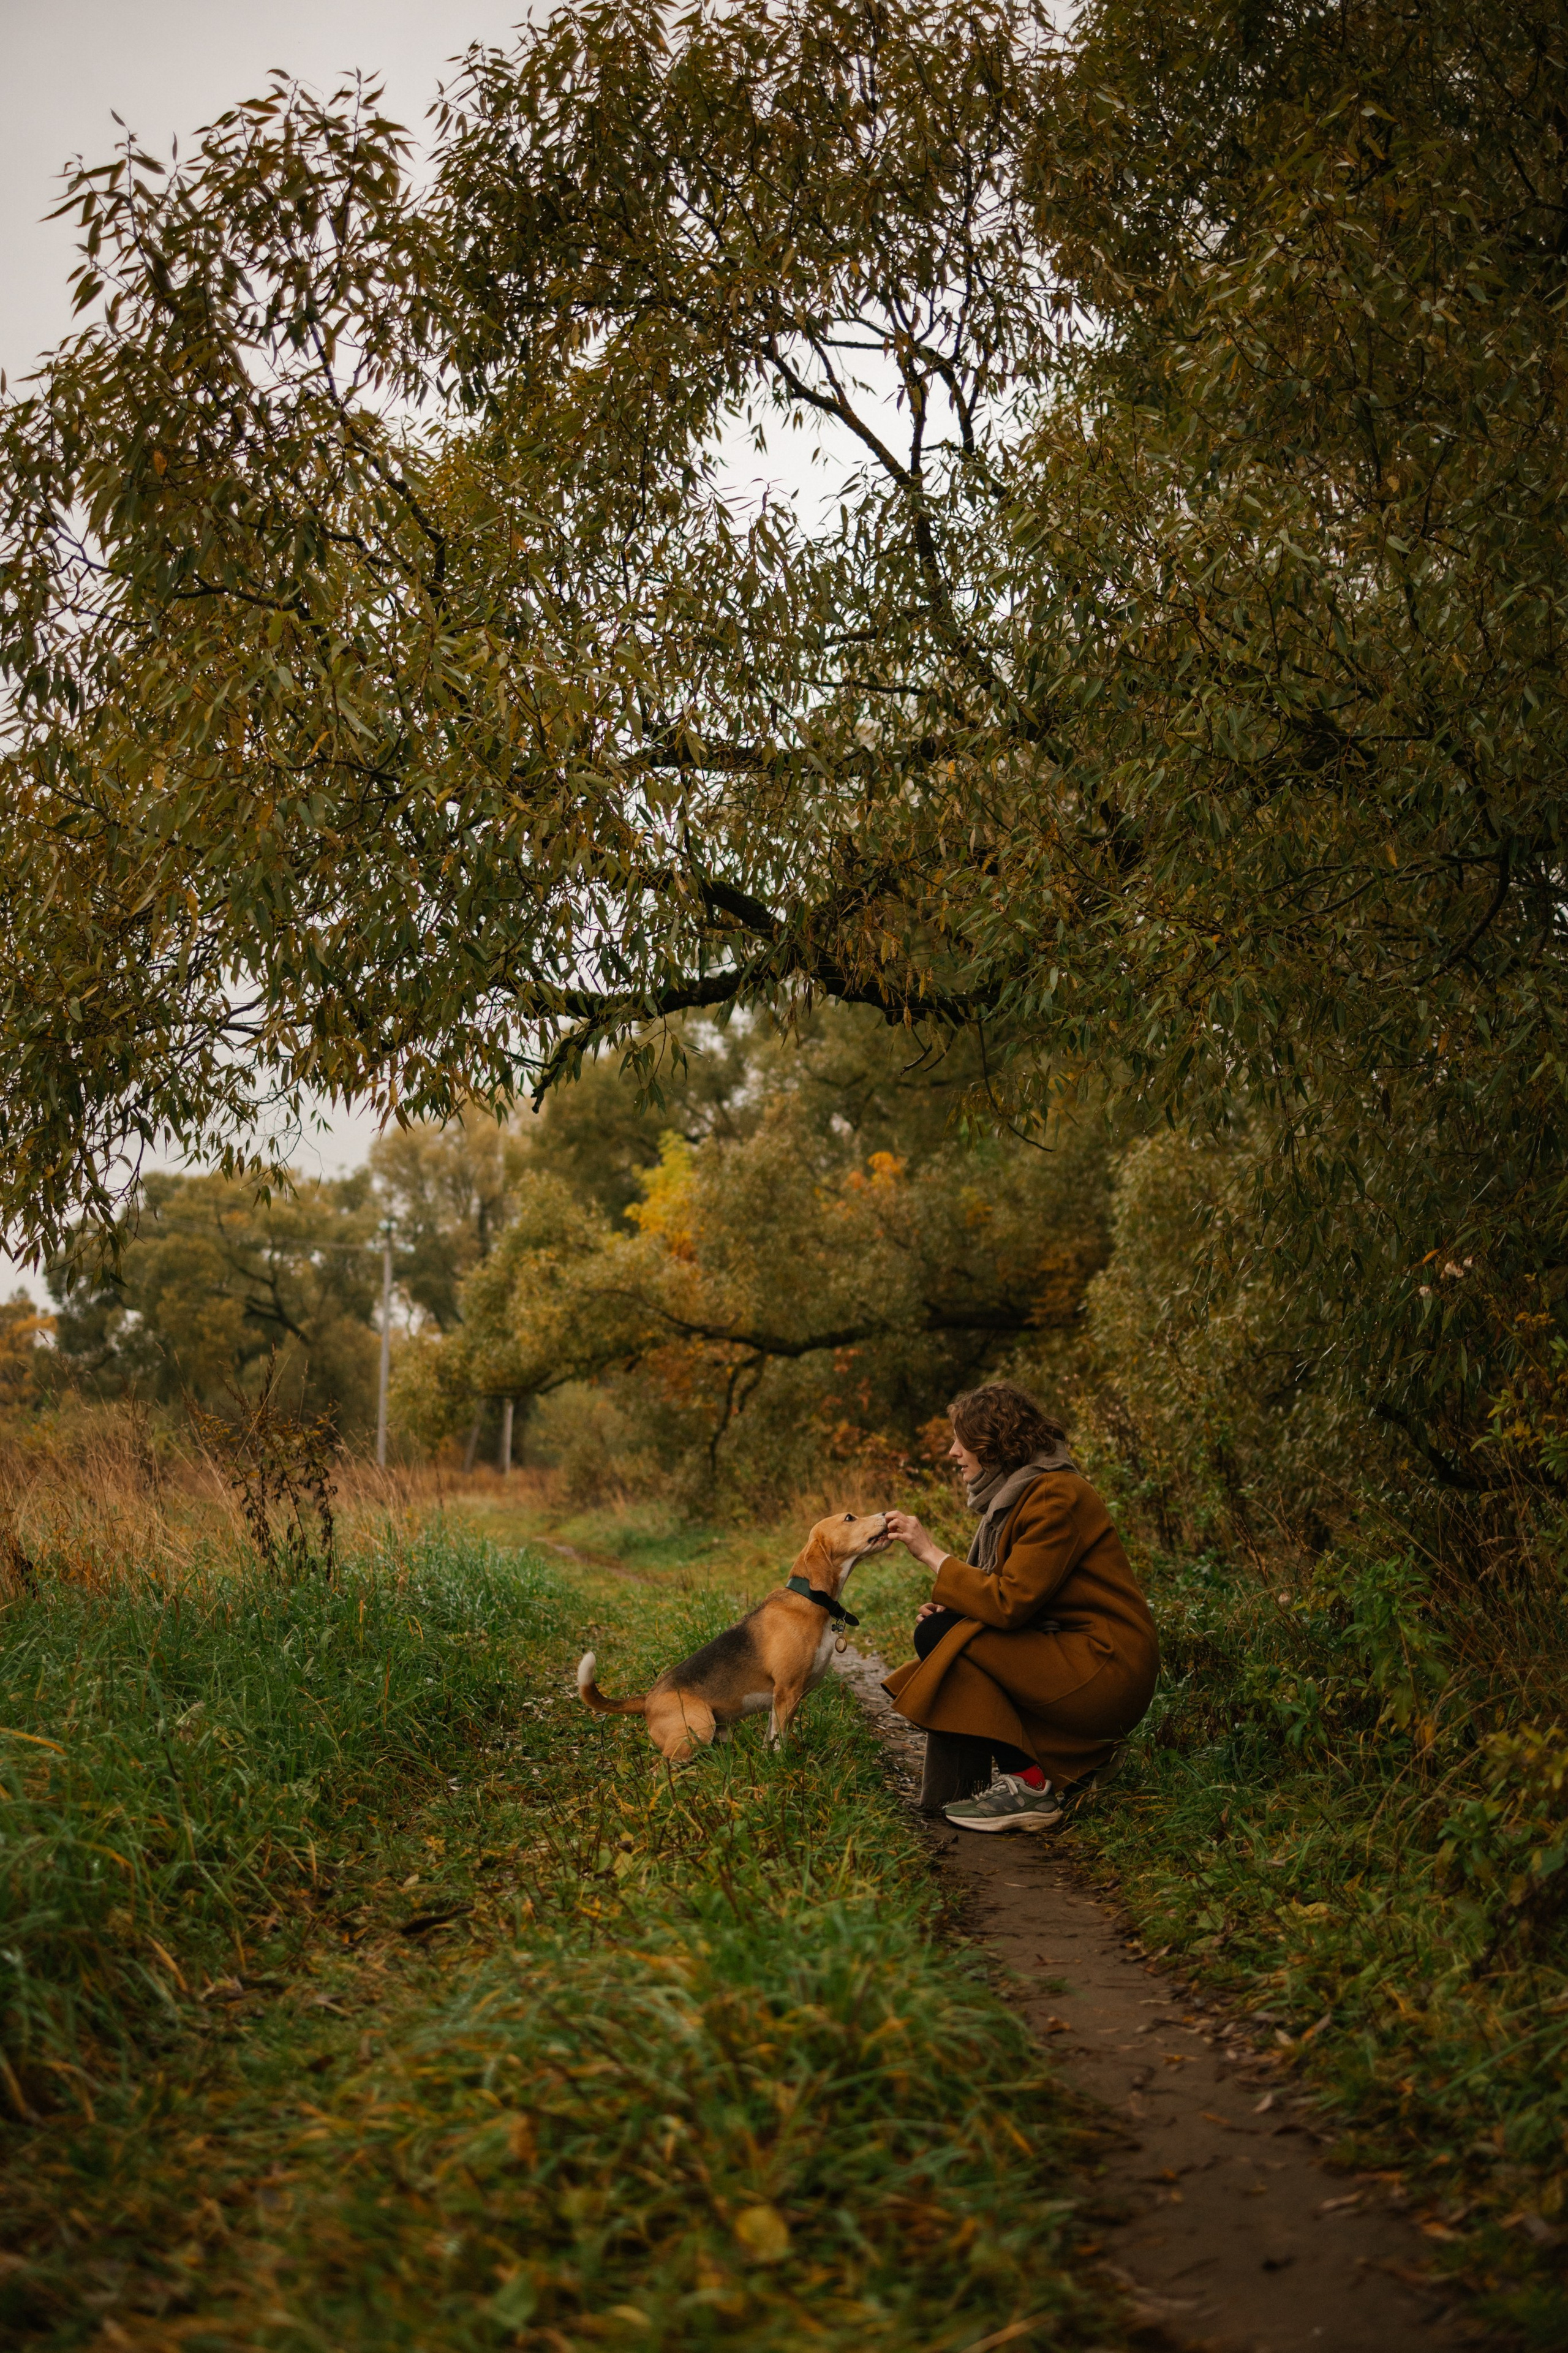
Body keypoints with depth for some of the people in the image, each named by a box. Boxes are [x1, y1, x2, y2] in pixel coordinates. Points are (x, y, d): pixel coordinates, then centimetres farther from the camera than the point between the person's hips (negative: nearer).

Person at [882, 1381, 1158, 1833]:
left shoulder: (1056, 1496, -17)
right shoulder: (1016, 1491, 13)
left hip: (1106, 1669, -10)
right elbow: (1016, 1598, 15)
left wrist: (932, 1553, -15)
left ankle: (1030, 1786, -10)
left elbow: (1010, 1603, -24)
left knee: (940, 1638, -17)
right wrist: (949, 1607, -4)